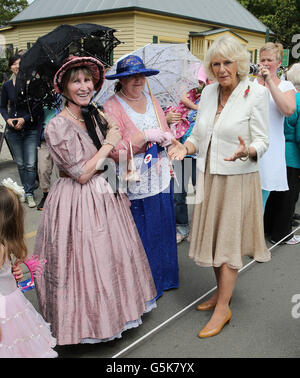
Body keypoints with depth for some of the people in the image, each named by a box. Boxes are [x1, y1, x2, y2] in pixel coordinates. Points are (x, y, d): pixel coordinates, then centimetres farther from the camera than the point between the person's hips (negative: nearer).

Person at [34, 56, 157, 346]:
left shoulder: (96, 117, 6)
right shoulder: (57, 127, -17)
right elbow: (82, 173, -20)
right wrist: (109, 144, -13)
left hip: (106, 196, 8)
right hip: (77, 202, -7)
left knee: (114, 255, 18)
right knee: (85, 263, 4)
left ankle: (111, 310, 39)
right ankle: (86, 322, 26)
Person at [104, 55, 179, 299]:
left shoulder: (153, 101, 11)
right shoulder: (112, 107, -8)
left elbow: (166, 133, 19)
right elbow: (115, 152, -16)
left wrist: (166, 138, -3)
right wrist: (145, 137, -22)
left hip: (161, 178, 6)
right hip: (135, 184, -6)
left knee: (163, 230, 14)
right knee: (141, 234, 3)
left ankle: (163, 277, 33)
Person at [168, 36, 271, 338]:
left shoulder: (256, 93, -9)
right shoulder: (208, 92, 8)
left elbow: (262, 141, -10)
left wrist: (246, 151, -32)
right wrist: (185, 147, -8)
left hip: (237, 178, -5)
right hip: (208, 177, 6)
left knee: (228, 241, 1)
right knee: (213, 237, 14)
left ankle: (223, 308, 13)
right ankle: (222, 290, 35)